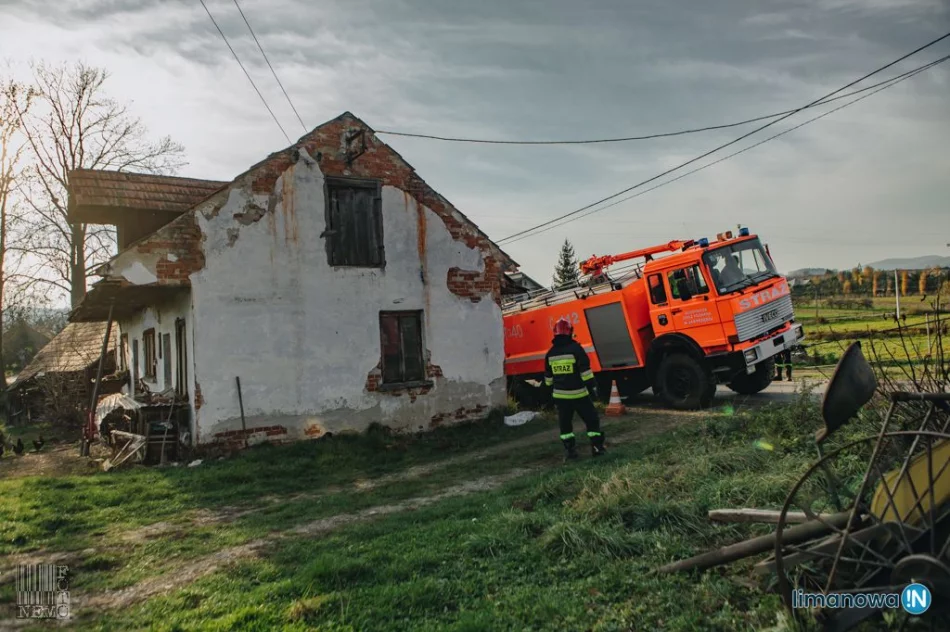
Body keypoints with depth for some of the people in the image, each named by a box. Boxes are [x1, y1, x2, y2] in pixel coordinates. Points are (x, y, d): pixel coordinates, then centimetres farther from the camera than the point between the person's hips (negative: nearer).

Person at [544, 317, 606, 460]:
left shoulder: (551, 353, 5)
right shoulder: (575, 349, -11)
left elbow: (548, 377, 12)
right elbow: (585, 371, -14)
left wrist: (552, 389, 26)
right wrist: (592, 387, -7)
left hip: (560, 395, 4)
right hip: (578, 394, -4)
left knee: (565, 423, 12)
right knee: (592, 420, 7)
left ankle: (569, 450, 11)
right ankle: (597, 447, 7)